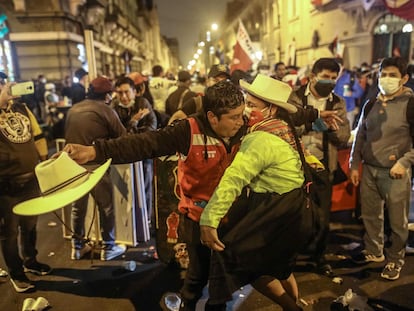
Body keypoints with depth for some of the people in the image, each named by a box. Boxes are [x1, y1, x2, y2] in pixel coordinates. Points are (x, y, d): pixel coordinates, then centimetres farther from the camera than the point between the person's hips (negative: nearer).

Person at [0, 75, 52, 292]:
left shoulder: (21, 107, 5)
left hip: (32, 180, 5)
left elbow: (37, 136, 12)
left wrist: (45, 164, 10)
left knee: (30, 226, 22)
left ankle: (30, 261, 44)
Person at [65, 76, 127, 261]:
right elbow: (122, 137, -5)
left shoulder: (73, 110, 10)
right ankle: (108, 248, 17)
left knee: (78, 207, 17)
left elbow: (67, 136, 18)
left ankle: (77, 247, 29)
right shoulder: (105, 110, -7)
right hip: (95, 165, -6)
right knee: (106, 207, 8)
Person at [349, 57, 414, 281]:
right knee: (370, 215, 15)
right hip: (369, 169, 5)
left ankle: (395, 259, 26)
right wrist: (354, 165, 10)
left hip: (395, 173, -5)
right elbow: (360, 136, 13)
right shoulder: (371, 104, 9)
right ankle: (373, 251, 35)